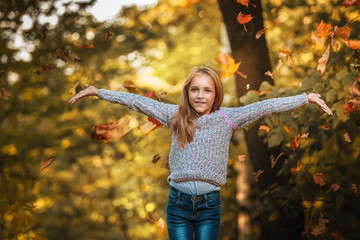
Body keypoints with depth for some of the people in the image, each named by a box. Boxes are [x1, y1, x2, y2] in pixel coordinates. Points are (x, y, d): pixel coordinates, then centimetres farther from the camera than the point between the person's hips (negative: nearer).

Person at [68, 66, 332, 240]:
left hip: (210, 204, -1)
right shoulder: (176, 116, 3)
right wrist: (98, 92, 7)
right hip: (178, 203, 1)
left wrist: (306, 98, -8)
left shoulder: (227, 118, -1)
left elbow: (264, 106, -6)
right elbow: (138, 101, 5)